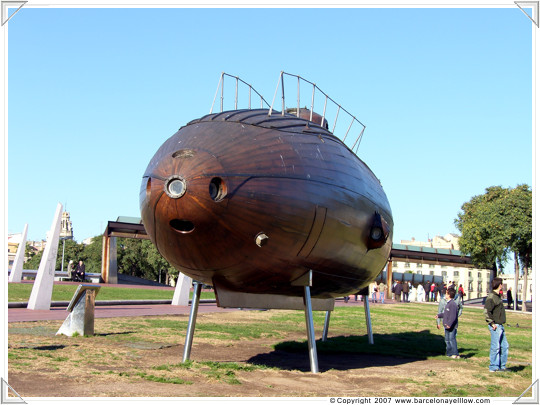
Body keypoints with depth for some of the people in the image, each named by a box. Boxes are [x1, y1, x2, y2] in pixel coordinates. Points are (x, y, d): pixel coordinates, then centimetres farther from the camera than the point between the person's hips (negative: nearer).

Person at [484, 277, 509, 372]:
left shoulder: (498, 296, 15)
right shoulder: (491, 297, -15)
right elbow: (486, 311, -21)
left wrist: (501, 323, 17)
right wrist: (492, 323, -21)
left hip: (500, 325, 10)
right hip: (495, 326, -10)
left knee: (504, 346, 13)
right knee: (495, 347, -3)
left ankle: (502, 366, 21)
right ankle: (493, 367, 4)